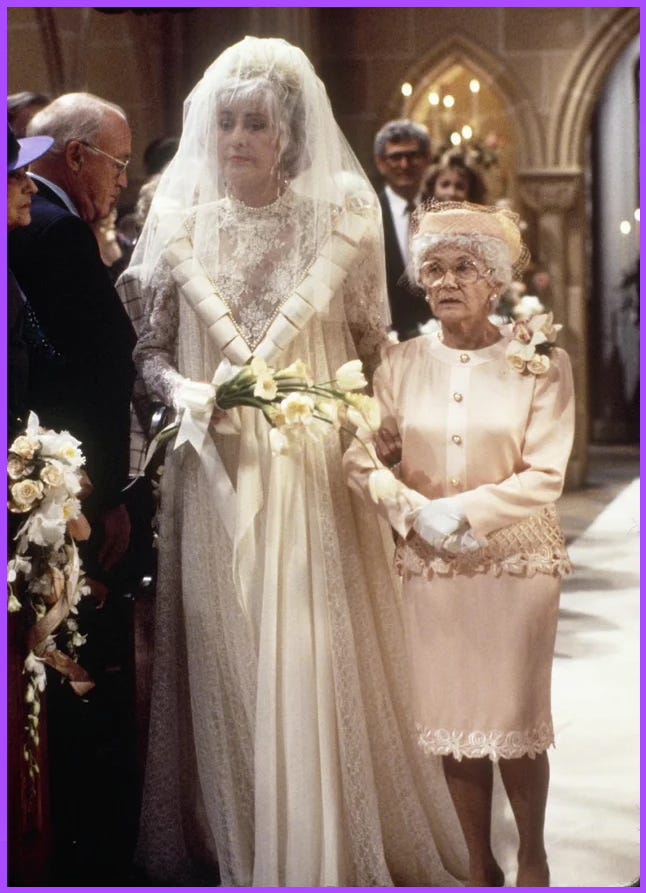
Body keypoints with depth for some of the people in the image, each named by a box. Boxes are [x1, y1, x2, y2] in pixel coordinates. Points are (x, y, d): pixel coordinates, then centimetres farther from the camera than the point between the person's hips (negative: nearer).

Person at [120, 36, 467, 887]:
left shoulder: (338, 219, 0)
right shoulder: (183, 222, 3)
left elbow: (370, 341, 7)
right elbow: (152, 349, 6)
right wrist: (180, 390, -13)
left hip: (311, 472, -1)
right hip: (218, 474, 1)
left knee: (316, 650, -1)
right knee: (227, 652, 4)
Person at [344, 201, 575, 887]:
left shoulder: (539, 361, -5)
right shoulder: (402, 362, 3)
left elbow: (544, 476, -10)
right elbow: (362, 457, 2)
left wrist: (462, 511, -16)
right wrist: (415, 510, -13)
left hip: (516, 557, -3)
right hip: (430, 565, 3)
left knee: (515, 724, -1)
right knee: (450, 723, 7)